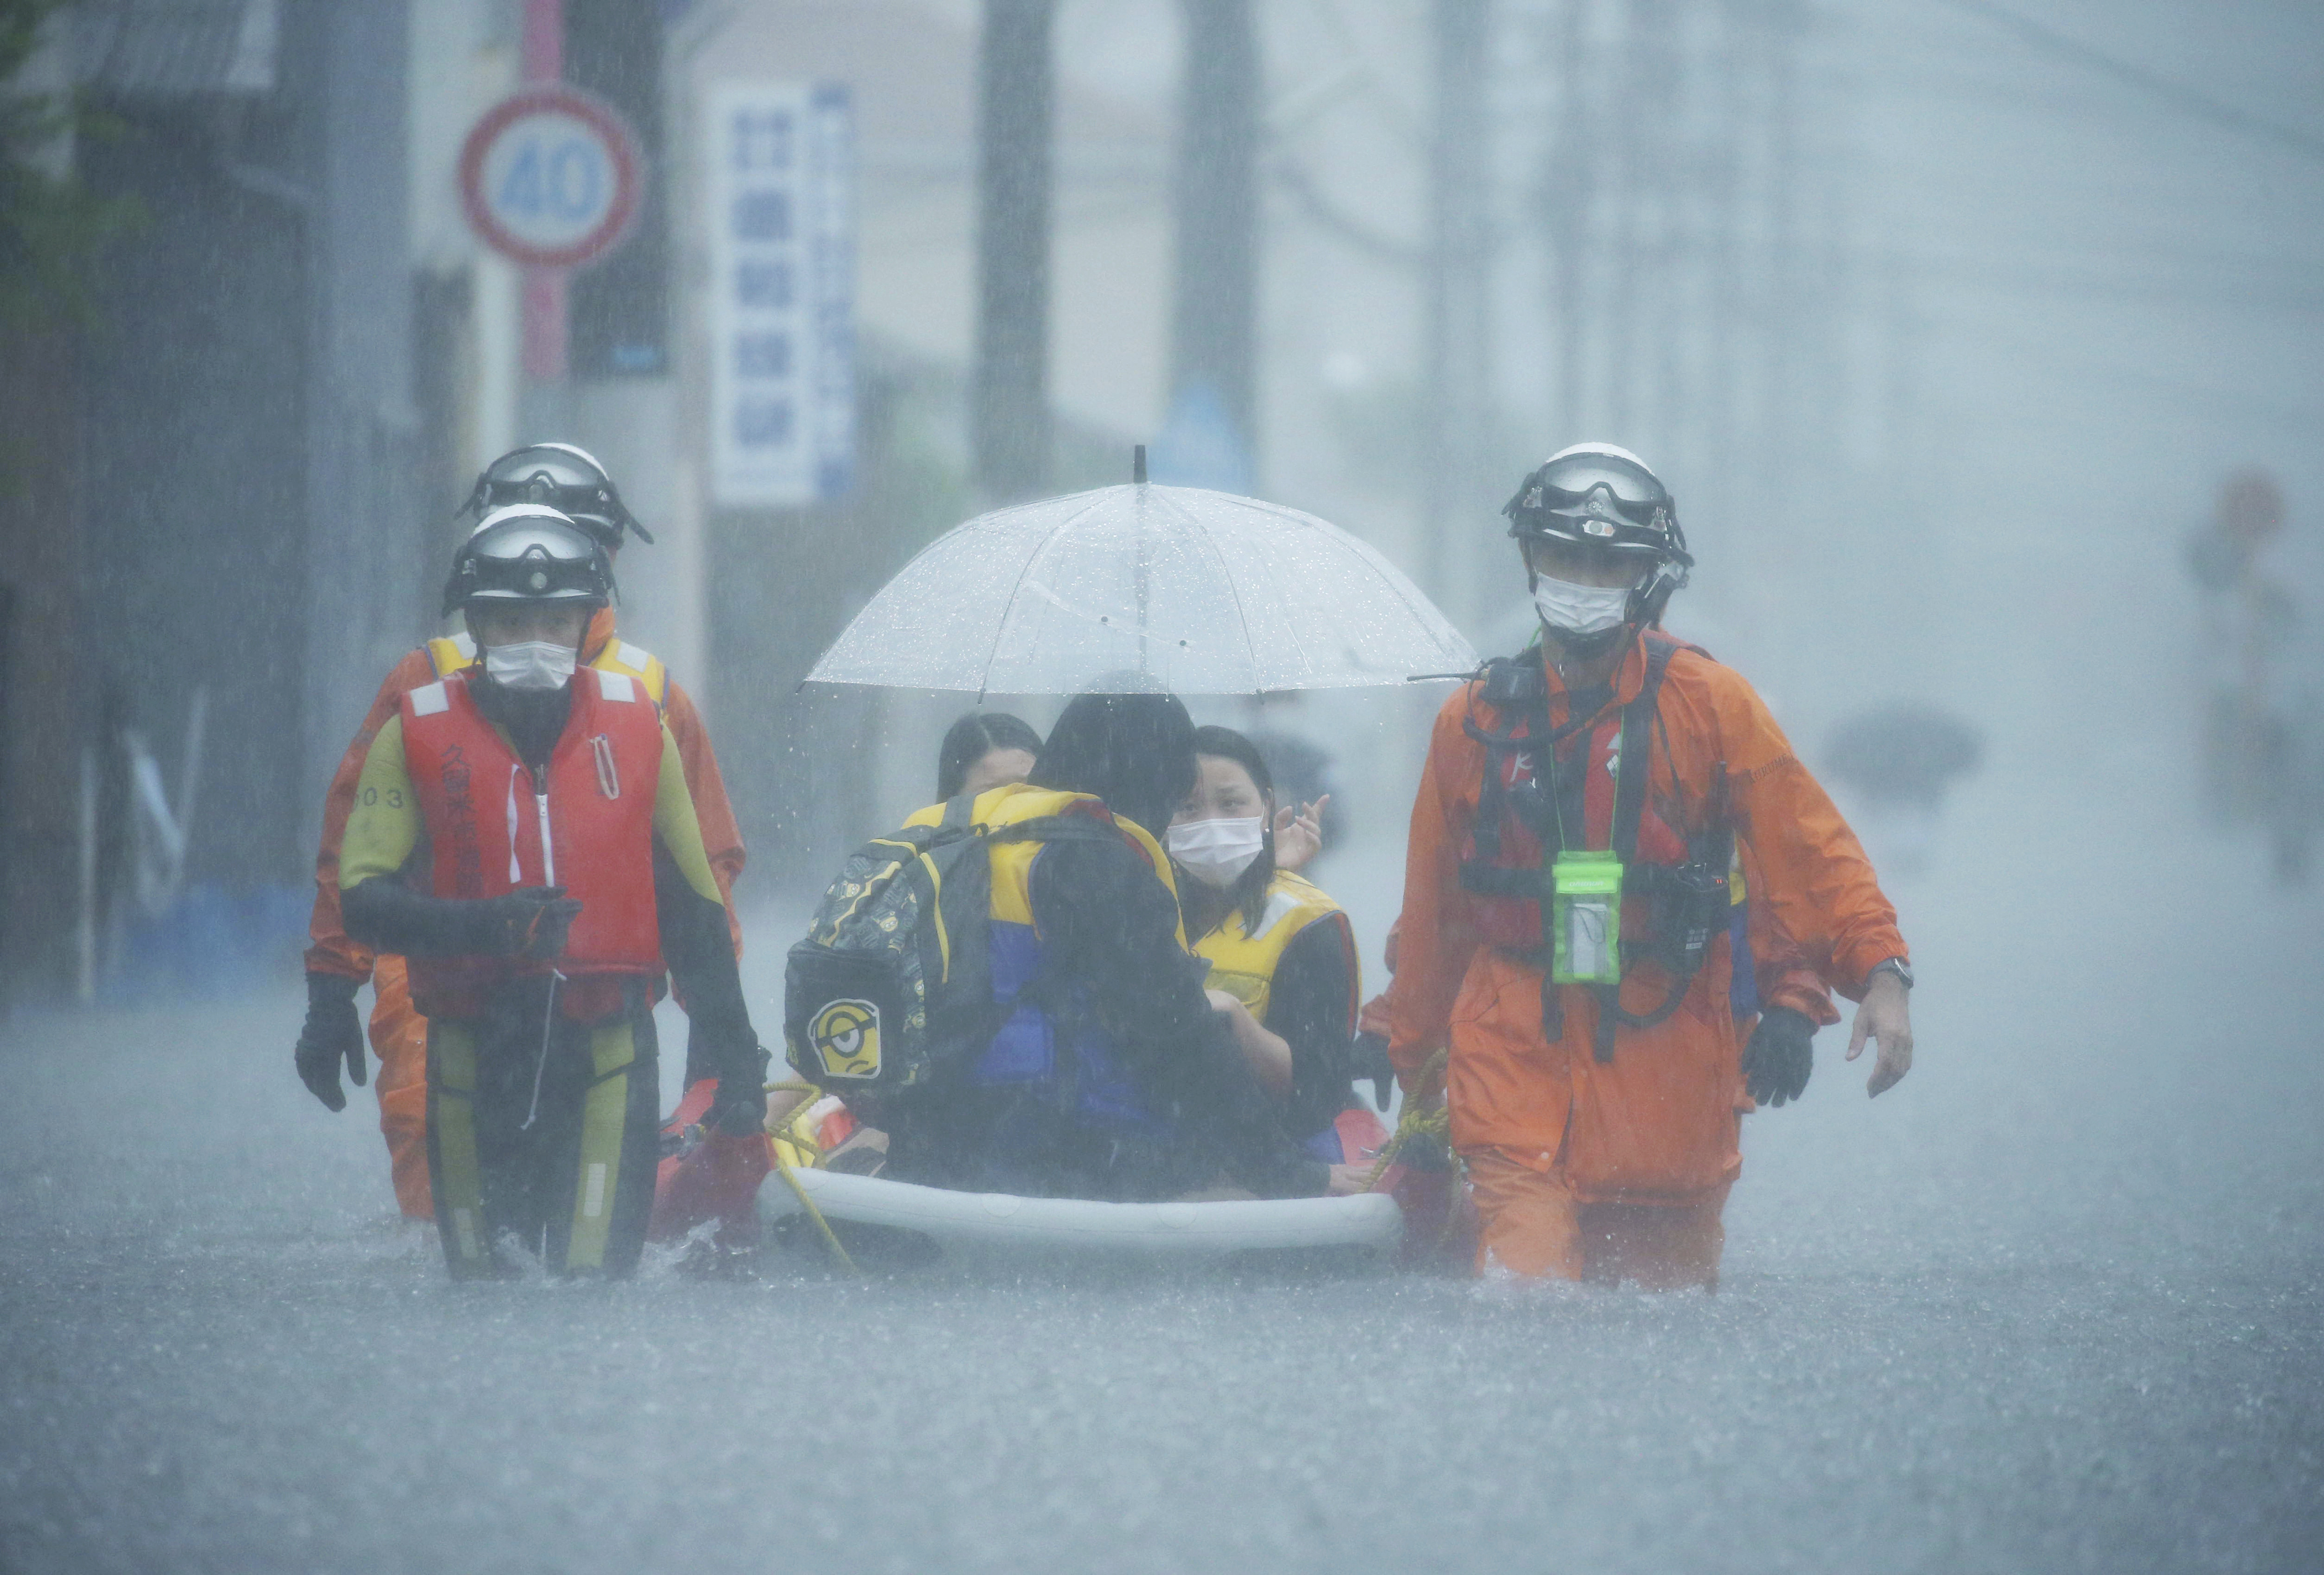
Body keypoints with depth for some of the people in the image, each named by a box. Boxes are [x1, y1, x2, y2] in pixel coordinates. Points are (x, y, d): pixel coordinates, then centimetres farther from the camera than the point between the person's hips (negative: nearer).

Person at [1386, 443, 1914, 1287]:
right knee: (1526, 1291, -14)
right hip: (1519, 1053, 1)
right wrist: (1411, 1060, 22)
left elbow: (1810, 851, -1)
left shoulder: (1709, 704, 2)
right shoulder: (1477, 720, 9)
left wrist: (1878, 971, -15)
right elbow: (1433, 910, 18)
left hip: (1665, 1062, -1)